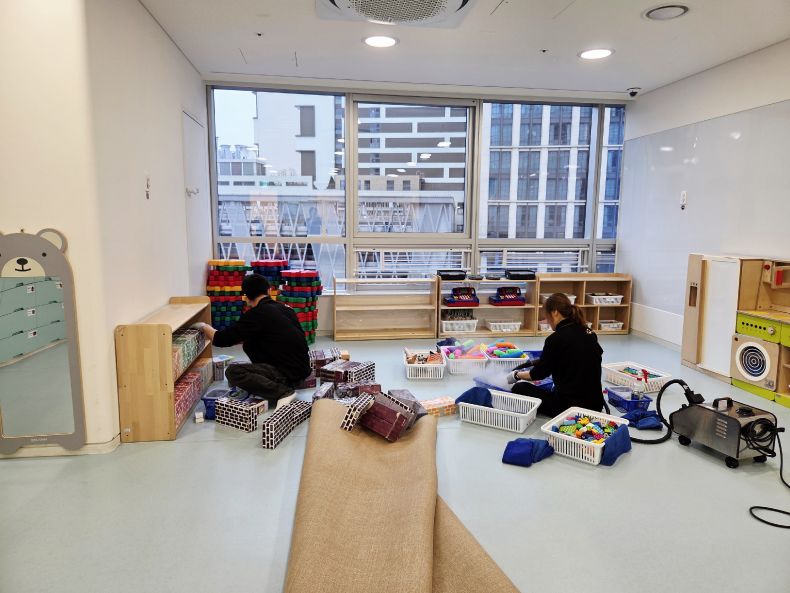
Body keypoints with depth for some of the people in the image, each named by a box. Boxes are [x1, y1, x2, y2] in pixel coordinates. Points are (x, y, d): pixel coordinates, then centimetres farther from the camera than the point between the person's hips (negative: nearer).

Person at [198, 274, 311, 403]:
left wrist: (204, 327, 12)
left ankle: (281, 392, -13)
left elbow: (220, 340, -8)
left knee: (232, 371, -7)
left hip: (290, 373, -8)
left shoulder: (257, 314, -12)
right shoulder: (286, 309, 9)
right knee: (249, 344, 17)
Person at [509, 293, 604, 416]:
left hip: (571, 406, -9)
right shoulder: (589, 333, 4)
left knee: (519, 389, 7)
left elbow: (540, 372, -4)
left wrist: (517, 375, 14)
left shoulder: (556, 338, -17)